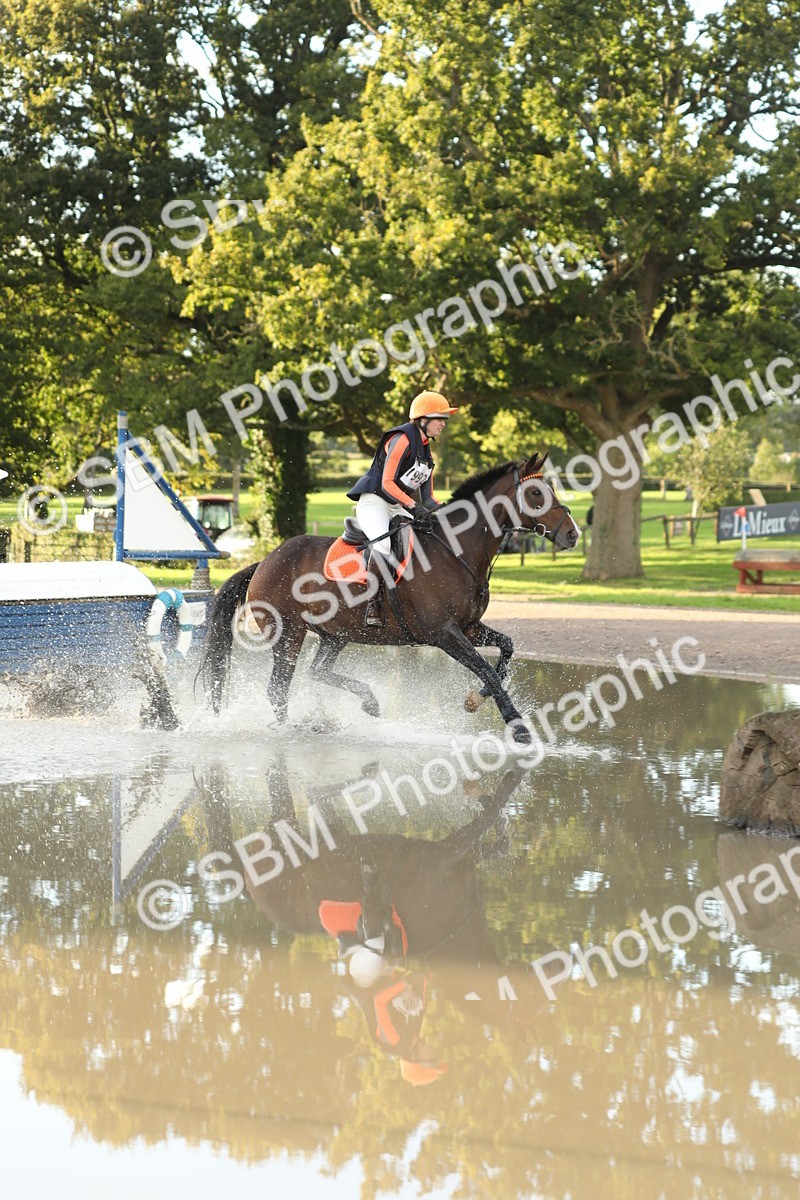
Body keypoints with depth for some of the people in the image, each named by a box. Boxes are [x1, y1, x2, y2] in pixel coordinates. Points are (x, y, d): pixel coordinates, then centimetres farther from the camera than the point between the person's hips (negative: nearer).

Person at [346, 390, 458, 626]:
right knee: (383, 543, -35)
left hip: (397, 509, 9)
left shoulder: (426, 451, 16)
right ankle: (373, 603, -30)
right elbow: (387, 483, -20)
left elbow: (428, 498, 15)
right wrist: (414, 507, -30)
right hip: (373, 502, -9)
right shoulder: (402, 439, -12)